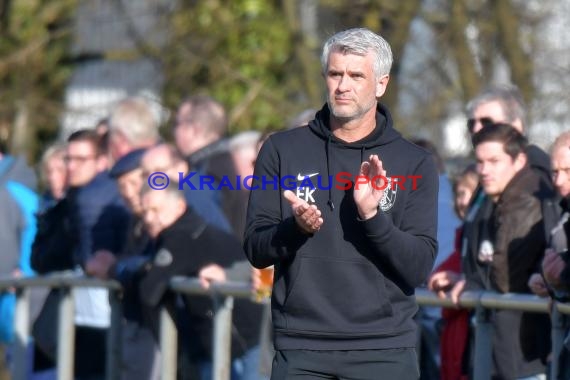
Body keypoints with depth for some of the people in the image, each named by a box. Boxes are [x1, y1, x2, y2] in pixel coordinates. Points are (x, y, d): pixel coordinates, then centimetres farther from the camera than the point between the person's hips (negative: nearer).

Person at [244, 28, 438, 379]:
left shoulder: (415, 163, 4)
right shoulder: (282, 150, 7)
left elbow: (420, 268, -4)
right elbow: (256, 251, 3)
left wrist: (372, 217, -19)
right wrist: (296, 227, -17)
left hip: (385, 351, 0)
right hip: (300, 350, 1)